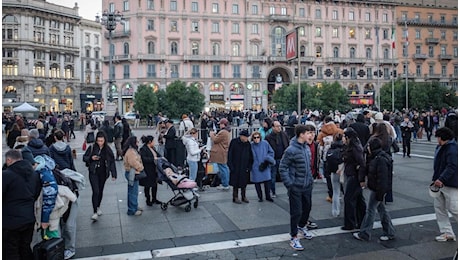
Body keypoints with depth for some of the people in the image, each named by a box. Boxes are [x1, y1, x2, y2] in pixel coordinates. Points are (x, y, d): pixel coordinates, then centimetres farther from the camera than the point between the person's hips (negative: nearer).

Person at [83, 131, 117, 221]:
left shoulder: (108, 149, -2)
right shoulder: (92, 148, -6)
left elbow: (112, 162, 2)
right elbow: (84, 158, 3)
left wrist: (113, 174, -2)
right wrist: (91, 158, -19)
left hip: (103, 173, 2)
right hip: (93, 173, -2)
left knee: (100, 191, 14)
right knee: (95, 191, -12)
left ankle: (98, 207, 35)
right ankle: (95, 212, -6)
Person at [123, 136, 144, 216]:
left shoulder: (131, 150, 11)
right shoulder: (131, 152, -23)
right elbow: (135, 163, -24)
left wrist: (140, 167, 6)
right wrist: (141, 167, -6)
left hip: (131, 173, 11)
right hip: (133, 174, -11)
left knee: (132, 191, 21)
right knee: (133, 192, -2)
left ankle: (134, 206, 34)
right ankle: (132, 210, 7)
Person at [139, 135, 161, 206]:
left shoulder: (152, 148, 11)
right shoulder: (143, 149, -16)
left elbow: (157, 155, 22)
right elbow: (144, 159, -26)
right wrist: (153, 159, -26)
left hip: (154, 170, 8)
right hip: (147, 171, -8)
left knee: (155, 184, 15)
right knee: (147, 186, 7)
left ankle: (154, 199, 30)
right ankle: (148, 200, 22)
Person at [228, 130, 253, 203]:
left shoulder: (248, 144, 2)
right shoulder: (234, 142, -8)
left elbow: (250, 156, 7)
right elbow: (230, 154, -7)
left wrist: (249, 166, 1)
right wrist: (231, 166, -11)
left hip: (244, 167, 3)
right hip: (235, 167, -3)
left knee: (244, 182, 10)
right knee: (235, 182, 4)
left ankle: (243, 197, 24)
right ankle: (235, 197, 15)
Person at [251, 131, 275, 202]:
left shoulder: (265, 143, -4)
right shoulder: (251, 145, -8)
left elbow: (271, 152, 8)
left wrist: (268, 159, -4)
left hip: (265, 167, 1)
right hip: (255, 168, -1)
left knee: (267, 182, 4)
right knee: (257, 183, 7)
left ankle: (268, 196, 23)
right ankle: (260, 197, 25)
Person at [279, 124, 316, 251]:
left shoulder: (307, 148, 4)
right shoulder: (291, 150, -20)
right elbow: (283, 168, -17)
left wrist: (310, 180, 12)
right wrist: (289, 184, -18)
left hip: (307, 186, 8)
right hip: (296, 188, -8)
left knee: (307, 208, 21)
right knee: (296, 212, 1)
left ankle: (302, 226, 45)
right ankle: (294, 237, 17)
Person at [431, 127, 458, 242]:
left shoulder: (452, 149, -18)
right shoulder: (440, 147, 12)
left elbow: (452, 167, -28)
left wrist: (441, 179, -33)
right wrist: (435, 178, 17)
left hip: (450, 185, -10)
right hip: (440, 182, 10)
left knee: (453, 208, -3)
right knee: (439, 208, 11)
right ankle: (447, 233, 18)